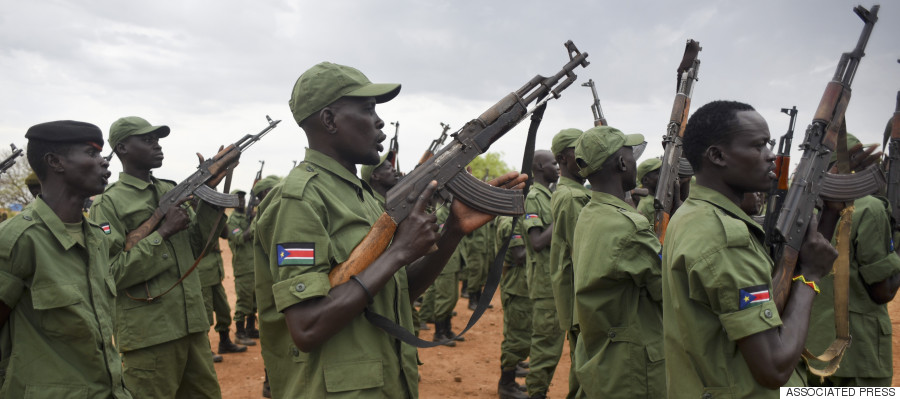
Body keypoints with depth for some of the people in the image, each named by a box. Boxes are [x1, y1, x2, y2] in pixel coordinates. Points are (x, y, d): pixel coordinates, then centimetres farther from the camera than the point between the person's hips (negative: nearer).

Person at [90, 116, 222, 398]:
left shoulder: (172, 191, 11)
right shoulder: (108, 203, -7)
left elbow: (197, 243, 12)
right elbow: (111, 274, -13)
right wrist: (163, 232, -16)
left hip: (193, 325, 6)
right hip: (148, 334, -6)